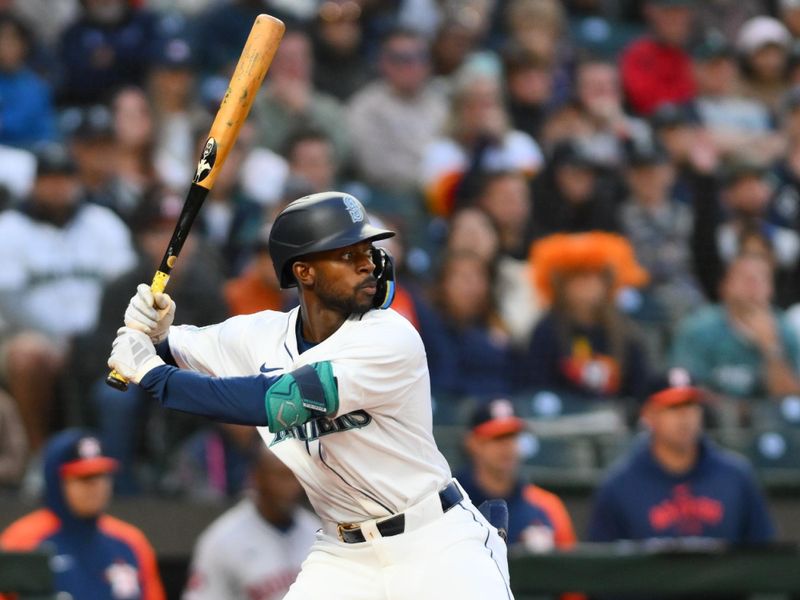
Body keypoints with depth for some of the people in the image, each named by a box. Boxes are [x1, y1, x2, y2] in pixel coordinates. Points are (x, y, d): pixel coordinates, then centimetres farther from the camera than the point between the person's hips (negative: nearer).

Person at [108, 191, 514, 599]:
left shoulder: (391, 339, -19)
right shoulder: (261, 336, -1)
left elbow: (276, 402, -28)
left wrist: (152, 374, -25)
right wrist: (156, 332, -16)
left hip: (438, 546, -4)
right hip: (343, 554, 4)